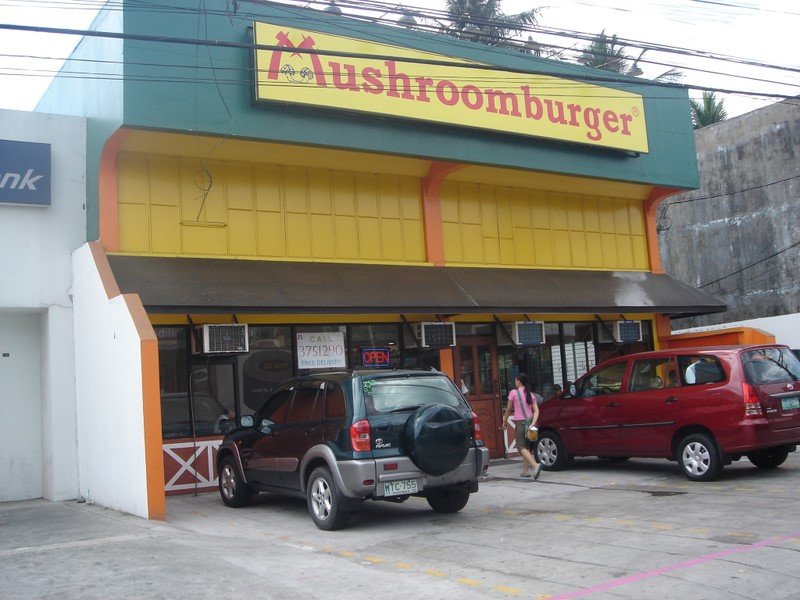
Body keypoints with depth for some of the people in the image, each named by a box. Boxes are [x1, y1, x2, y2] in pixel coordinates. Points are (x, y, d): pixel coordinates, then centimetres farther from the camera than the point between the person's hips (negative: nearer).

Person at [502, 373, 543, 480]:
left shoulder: (514, 392, -4)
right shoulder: (531, 395, 11)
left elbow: (508, 409, 1)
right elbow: (536, 410, -1)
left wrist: (505, 421, 13)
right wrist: (533, 423, -9)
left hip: (520, 422, -6)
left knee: (521, 447, -8)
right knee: (527, 446, 16)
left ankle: (535, 465, -29)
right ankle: (525, 471, 15)